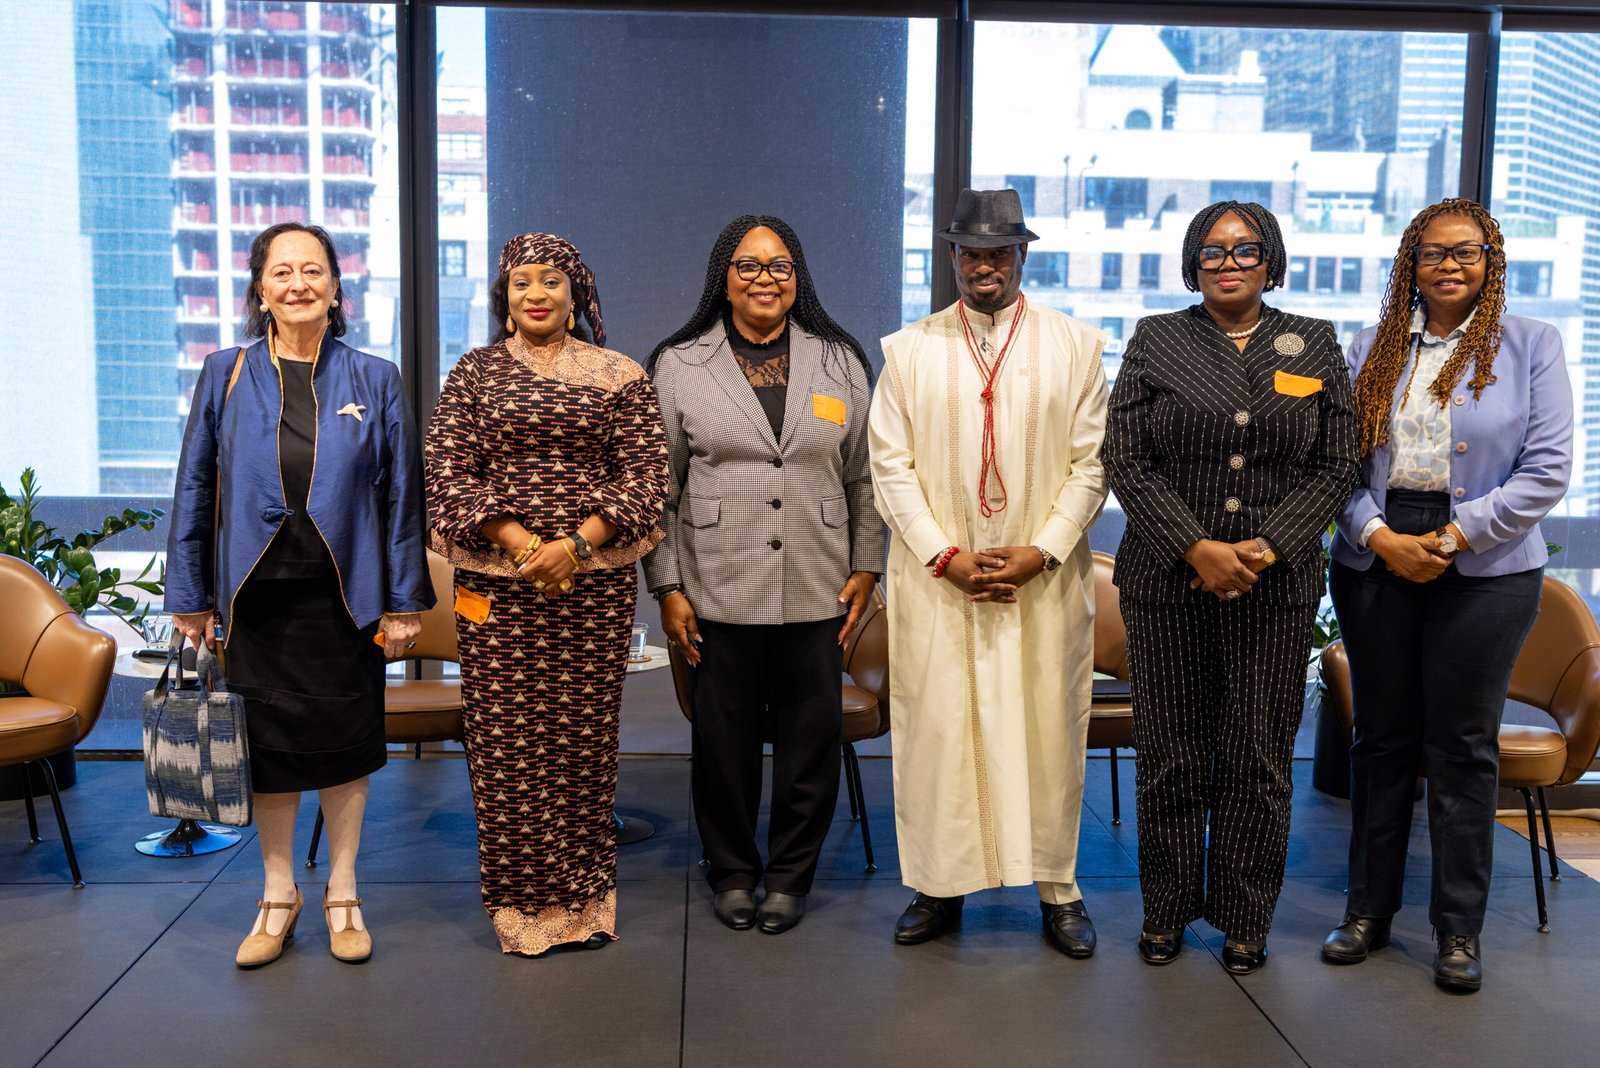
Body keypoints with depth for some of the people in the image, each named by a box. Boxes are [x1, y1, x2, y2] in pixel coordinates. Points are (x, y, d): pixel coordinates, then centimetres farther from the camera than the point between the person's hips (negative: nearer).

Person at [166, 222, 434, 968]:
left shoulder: (375, 381, 2)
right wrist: (190, 597, 3)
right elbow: (195, 489, 5)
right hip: (257, 596, 1)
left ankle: (342, 894, 26)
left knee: (344, 743, 9)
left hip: (343, 596, 0)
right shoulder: (226, 376, 3)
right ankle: (278, 896, 27)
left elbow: (402, 495, 2)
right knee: (268, 743, 9)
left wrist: (403, 601, -1)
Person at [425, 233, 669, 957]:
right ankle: (521, 903, 16)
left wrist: (576, 543, -12)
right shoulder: (474, 373, 8)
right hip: (496, 584, 0)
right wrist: (519, 541, -13)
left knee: (585, 735, 5)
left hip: (596, 583, 0)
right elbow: (448, 473, 0)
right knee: (506, 741, 2)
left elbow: (646, 471, 0)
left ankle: (584, 897, 19)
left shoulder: (618, 374, 6)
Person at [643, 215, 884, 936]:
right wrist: (667, 586, -1)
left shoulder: (841, 363, 9)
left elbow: (864, 476, 11)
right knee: (725, 738, 7)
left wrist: (866, 566, 5)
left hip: (817, 593, 1)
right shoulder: (679, 365, 4)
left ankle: (790, 876, 24)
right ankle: (731, 871, 26)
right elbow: (659, 486, 3)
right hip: (718, 593, -1)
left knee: (811, 738, 6)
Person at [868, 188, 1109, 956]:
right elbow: (890, 466, 2)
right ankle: (940, 888, 17)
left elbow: (1091, 464, 2)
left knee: (1049, 732, 5)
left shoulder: (1077, 346, 7)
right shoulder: (908, 350, 8)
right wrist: (945, 555, -8)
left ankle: (1058, 890, 19)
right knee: (935, 729, 3)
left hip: (1045, 579, 0)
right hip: (935, 580, 1)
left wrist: (1042, 552, -9)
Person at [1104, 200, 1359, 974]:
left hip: (1276, 584, 1)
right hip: (1168, 579, 0)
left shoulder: (1314, 346, 8)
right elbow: (1125, 461, -2)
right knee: (1171, 755, 6)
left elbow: (1335, 466, 4)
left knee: (1258, 760, 6)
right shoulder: (1155, 340, 5)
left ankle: (1246, 921, 22)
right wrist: (1197, 548, -11)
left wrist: (1265, 548, -10)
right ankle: (1166, 911, 23)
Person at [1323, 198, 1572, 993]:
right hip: (1375, 561, 2)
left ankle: (1459, 929, 17)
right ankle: (1369, 910, 21)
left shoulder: (1530, 345, 3)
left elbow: (1547, 469, -5)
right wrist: (1377, 535, -12)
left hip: (1484, 568, -2)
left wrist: (1453, 538, -12)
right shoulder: (1374, 347, 9)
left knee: (1463, 746, 3)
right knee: (1382, 738, 9)